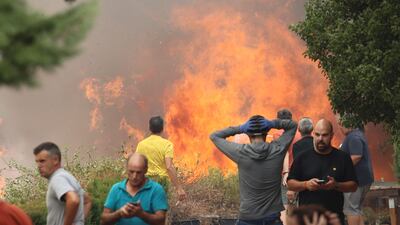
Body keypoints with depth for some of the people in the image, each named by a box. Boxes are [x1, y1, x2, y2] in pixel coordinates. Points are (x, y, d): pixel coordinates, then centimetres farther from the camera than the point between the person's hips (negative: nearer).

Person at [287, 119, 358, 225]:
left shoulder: (343, 158, 5)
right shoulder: (303, 157, 5)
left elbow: (353, 186, 4)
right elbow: (290, 183, 6)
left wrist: (336, 185, -15)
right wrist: (306, 184, -14)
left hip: (334, 216, 0)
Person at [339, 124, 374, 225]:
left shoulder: (353, 137, -18)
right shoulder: (358, 134, 16)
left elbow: (356, 156, -27)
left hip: (356, 179, -11)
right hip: (363, 178, 11)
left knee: (350, 209, -7)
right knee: (357, 208, 16)